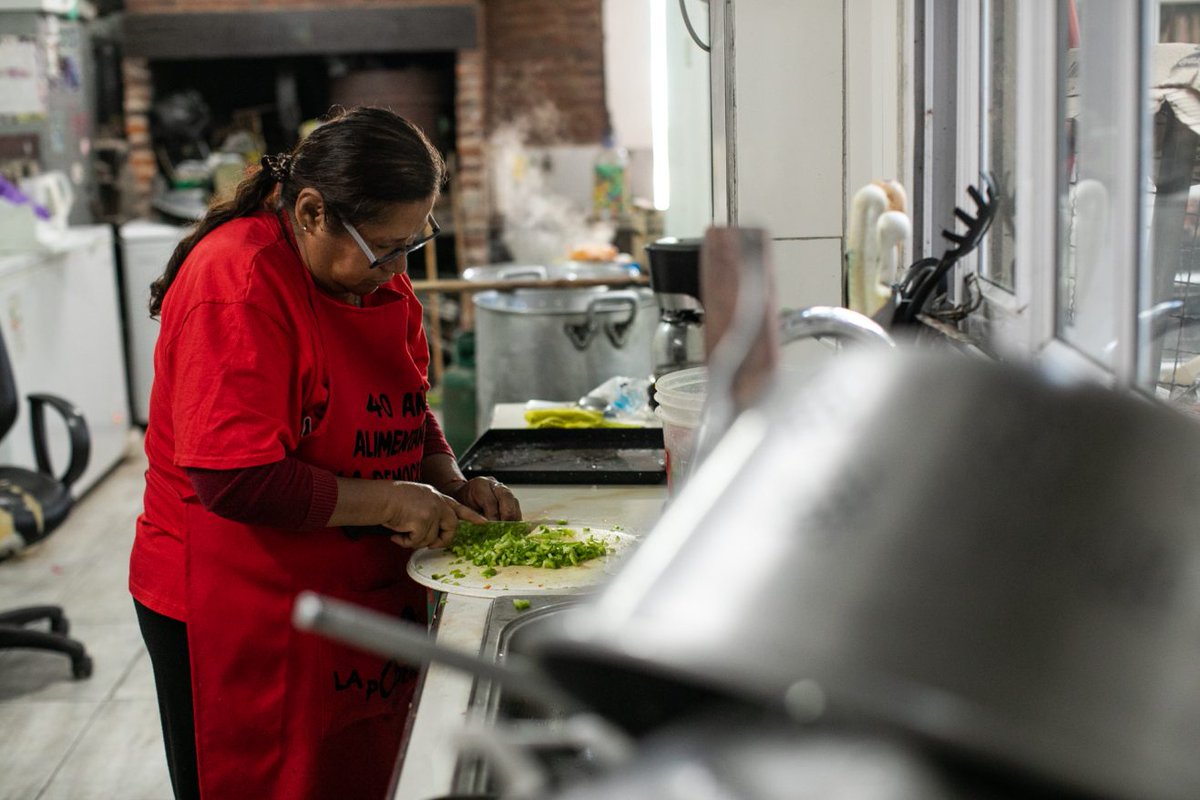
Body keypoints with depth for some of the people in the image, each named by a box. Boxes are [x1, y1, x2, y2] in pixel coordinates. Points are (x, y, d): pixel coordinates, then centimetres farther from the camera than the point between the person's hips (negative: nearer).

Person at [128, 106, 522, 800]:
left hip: (367, 598, 8)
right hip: (239, 616, -8)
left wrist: (453, 486, -1)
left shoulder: (378, 273, 5)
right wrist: (390, 501, -20)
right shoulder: (238, 282, -23)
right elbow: (236, 482, -28)